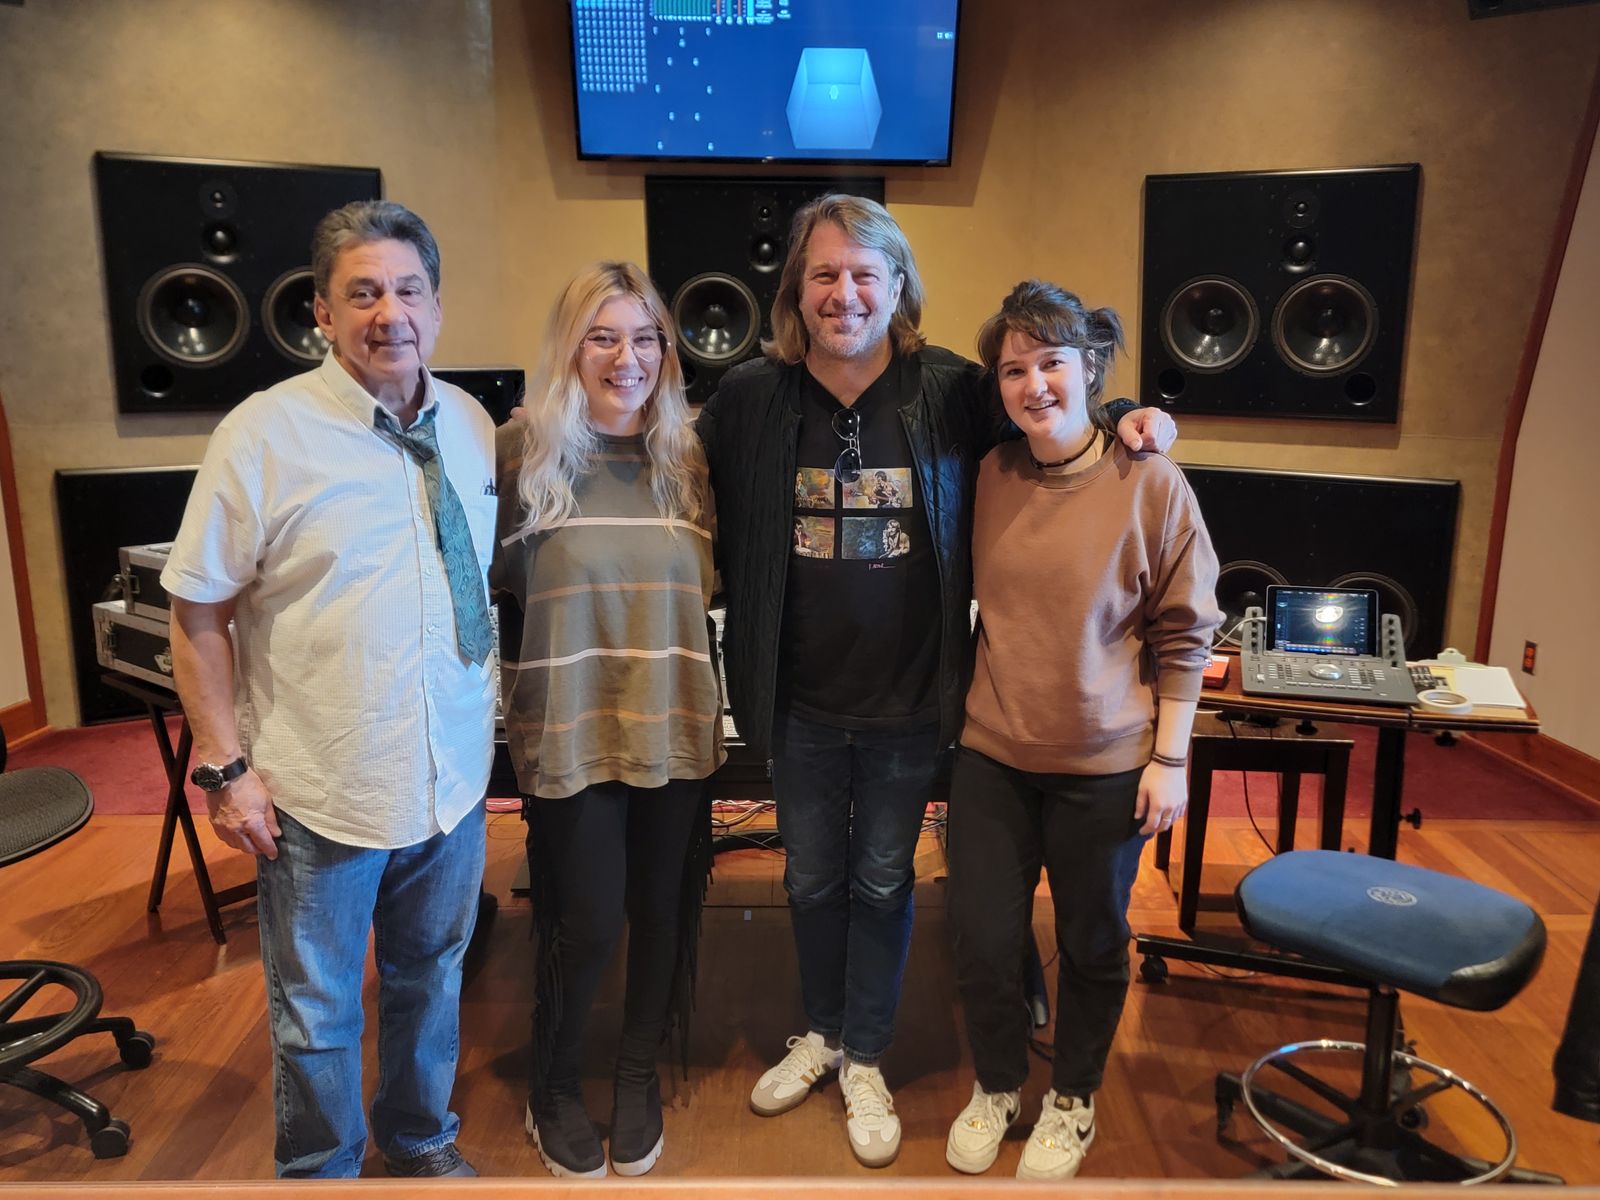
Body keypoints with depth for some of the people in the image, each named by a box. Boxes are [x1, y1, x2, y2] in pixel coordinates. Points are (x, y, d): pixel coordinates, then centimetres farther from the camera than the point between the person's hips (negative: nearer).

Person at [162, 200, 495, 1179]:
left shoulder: (473, 426, 1)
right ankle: (321, 1171, 42)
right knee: (316, 1010, 16)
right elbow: (198, 612, -8)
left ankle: (421, 1137, 49)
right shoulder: (265, 434, -12)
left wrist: (497, 721, 9)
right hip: (321, 794, -3)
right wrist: (226, 765, -11)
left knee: (431, 979, 23)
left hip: (453, 779, 4)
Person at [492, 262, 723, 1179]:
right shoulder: (524, 451, -7)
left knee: (663, 910, 13)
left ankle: (640, 1077, 39)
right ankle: (553, 1091, 33)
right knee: (587, 923, 4)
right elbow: (487, 582, -1)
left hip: (675, 728, 4)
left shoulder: (688, 459, 4)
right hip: (570, 734, -3)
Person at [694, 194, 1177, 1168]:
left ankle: (865, 1059, 37)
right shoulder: (749, 398, -7)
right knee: (812, 879, 19)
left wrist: (1127, 424, -11)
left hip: (910, 703, -1)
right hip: (801, 702, 2)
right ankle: (821, 1033, 44)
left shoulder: (955, 392, -9)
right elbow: (707, 525, 3)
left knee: (881, 884, 16)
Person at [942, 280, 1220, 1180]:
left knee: (1093, 944, 16)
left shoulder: (1151, 483, -11)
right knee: (983, 943, 11)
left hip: (1105, 767, -3)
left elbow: (1184, 633, -6)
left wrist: (1170, 758, -8)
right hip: (993, 755, 3)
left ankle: (1074, 1100, 41)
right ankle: (998, 1087, 39)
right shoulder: (991, 476, 0)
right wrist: (984, 704, 10)